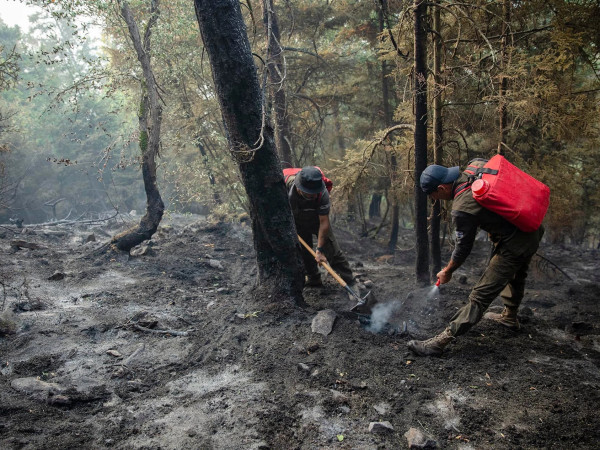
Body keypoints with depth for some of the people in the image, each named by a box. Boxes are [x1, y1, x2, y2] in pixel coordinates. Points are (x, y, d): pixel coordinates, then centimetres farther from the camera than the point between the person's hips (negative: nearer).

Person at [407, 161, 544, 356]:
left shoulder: (462, 208, -24)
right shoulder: (475, 165, -4)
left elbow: (463, 247, -12)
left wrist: (447, 271, 5)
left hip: (513, 245, -9)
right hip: (533, 230, 9)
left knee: (481, 295, -9)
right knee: (515, 275, 32)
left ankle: (440, 342, -8)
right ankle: (510, 317, 56)